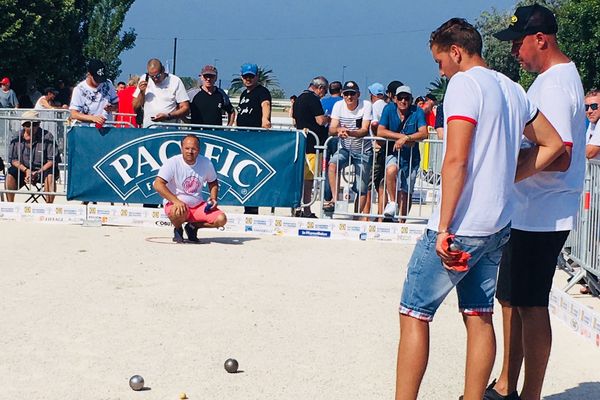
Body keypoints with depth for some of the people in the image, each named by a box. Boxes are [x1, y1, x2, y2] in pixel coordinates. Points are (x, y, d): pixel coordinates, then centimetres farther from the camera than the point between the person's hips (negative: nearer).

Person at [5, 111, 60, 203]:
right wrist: (26, 170, -16)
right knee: (9, 175, -24)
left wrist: (37, 173, -21)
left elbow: (52, 160, -11)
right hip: (23, 169, 2)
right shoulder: (17, 138, -2)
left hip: (43, 169, -2)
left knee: (50, 176, -34)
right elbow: (13, 160, 1)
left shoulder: (47, 137, -10)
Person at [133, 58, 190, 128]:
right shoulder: (144, 79, 12)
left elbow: (185, 108, -1)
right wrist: (142, 92, -1)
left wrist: (168, 116, -15)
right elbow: (135, 107, 16)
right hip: (147, 129, 3)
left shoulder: (175, 81, 2)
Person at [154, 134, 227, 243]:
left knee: (221, 219, -17)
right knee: (179, 212, -40)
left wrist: (213, 198, -1)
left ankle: (193, 226, 10)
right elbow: (158, 184, -22)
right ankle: (178, 229, -2)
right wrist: (176, 201, -33)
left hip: (198, 205, 4)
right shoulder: (173, 163, -14)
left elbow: (213, 182, 18)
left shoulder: (206, 163, 0)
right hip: (176, 203, -4)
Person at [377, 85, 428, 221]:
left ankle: (402, 222, 19)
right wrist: (402, 136, -19)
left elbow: (424, 133, -18)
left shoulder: (417, 112, -7)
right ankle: (392, 202, -16)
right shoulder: (389, 109, -4)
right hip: (393, 153, -1)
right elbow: (380, 131, -12)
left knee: (406, 193, 4)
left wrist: (406, 139, -29)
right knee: (391, 170, -34)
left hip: (412, 156, 1)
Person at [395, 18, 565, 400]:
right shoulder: (512, 89, 14)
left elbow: (456, 160, -19)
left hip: (462, 224, -8)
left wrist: (444, 229, -18)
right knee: (480, 317, 11)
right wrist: (507, 179, 14)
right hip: (499, 225, 8)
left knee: (414, 315, -2)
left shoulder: (464, 83, -11)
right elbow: (554, 144, 21)